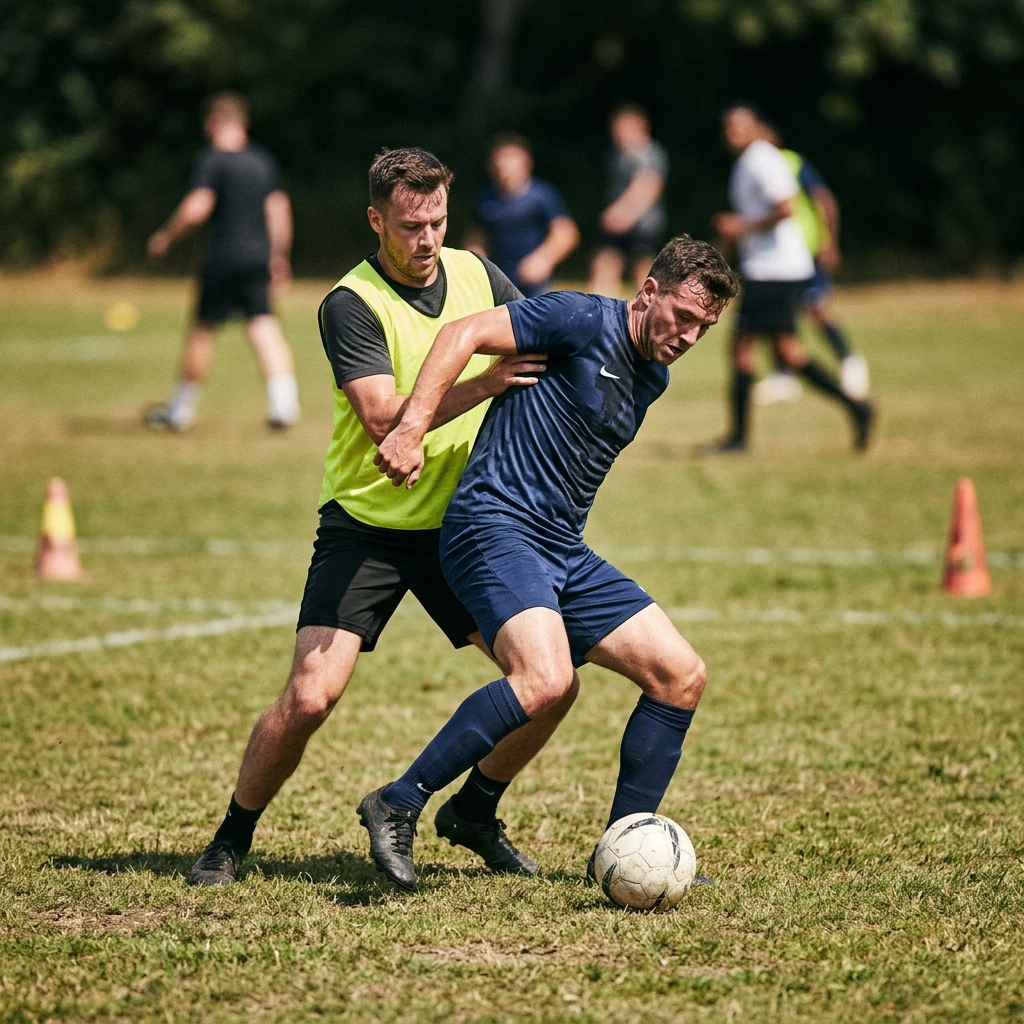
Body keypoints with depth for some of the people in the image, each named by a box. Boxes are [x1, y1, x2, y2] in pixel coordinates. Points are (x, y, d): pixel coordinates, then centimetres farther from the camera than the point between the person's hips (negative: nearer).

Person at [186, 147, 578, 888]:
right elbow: (382, 421, -24)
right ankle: (232, 840, 6)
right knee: (311, 696, -16)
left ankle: (474, 810, 20)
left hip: (461, 523, 5)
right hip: (366, 525, -5)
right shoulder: (351, 305, -14)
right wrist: (482, 384, -32)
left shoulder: (476, 273, 3)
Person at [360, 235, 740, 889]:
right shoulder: (586, 321, -9)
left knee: (682, 675, 3)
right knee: (545, 678, -31)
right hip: (496, 527, -9)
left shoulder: (653, 378, 18)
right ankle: (398, 806, -18)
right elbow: (464, 335, -15)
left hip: (566, 552, 9)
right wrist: (413, 429, -24)